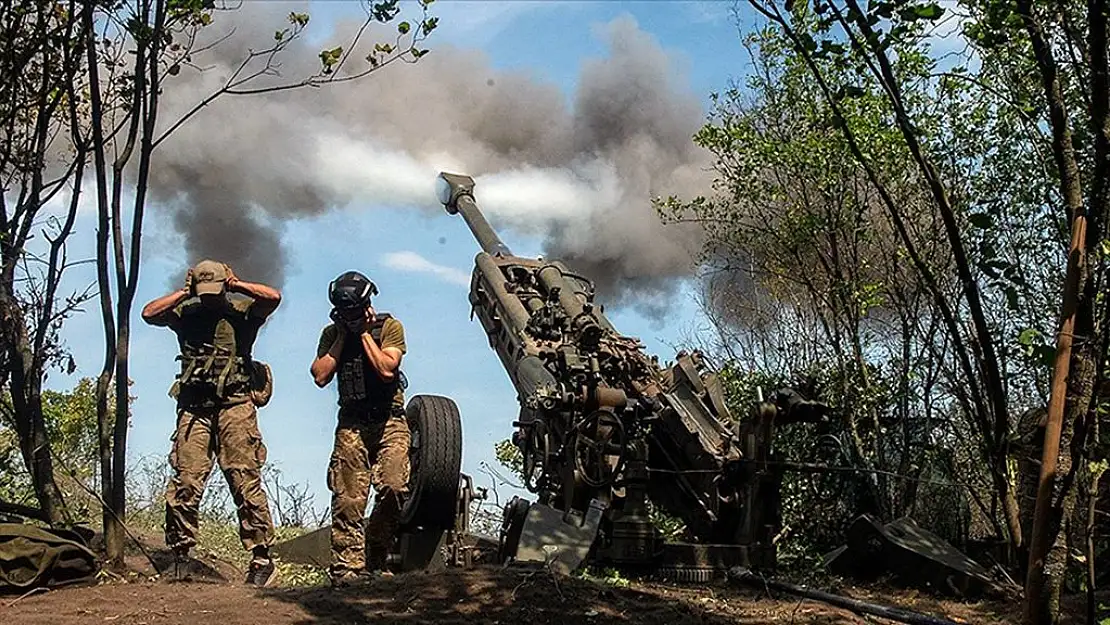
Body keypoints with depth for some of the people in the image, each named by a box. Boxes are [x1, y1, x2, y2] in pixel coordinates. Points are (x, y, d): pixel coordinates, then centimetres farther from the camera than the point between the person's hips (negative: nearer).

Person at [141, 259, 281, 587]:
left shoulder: (241, 310, 8)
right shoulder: (185, 313, 15)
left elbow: (273, 297, -8)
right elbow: (149, 313, 2)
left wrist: (236, 285, 0)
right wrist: (185, 292, 3)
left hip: (235, 404, -2)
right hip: (194, 408, 3)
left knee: (245, 480, -8)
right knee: (185, 483, -4)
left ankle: (261, 556, -6)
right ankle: (179, 556, 4)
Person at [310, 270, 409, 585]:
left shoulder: (390, 326, 0)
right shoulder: (332, 333, 10)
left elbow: (387, 370, -14)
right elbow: (320, 376, -3)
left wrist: (365, 333, -8)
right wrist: (343, 336, -2)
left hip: (389, 420, -2)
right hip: (352, 423, 2)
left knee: (393, 486, -19)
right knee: (347, 499, -7)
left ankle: (375, 561, -4)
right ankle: (347, 568, -5)